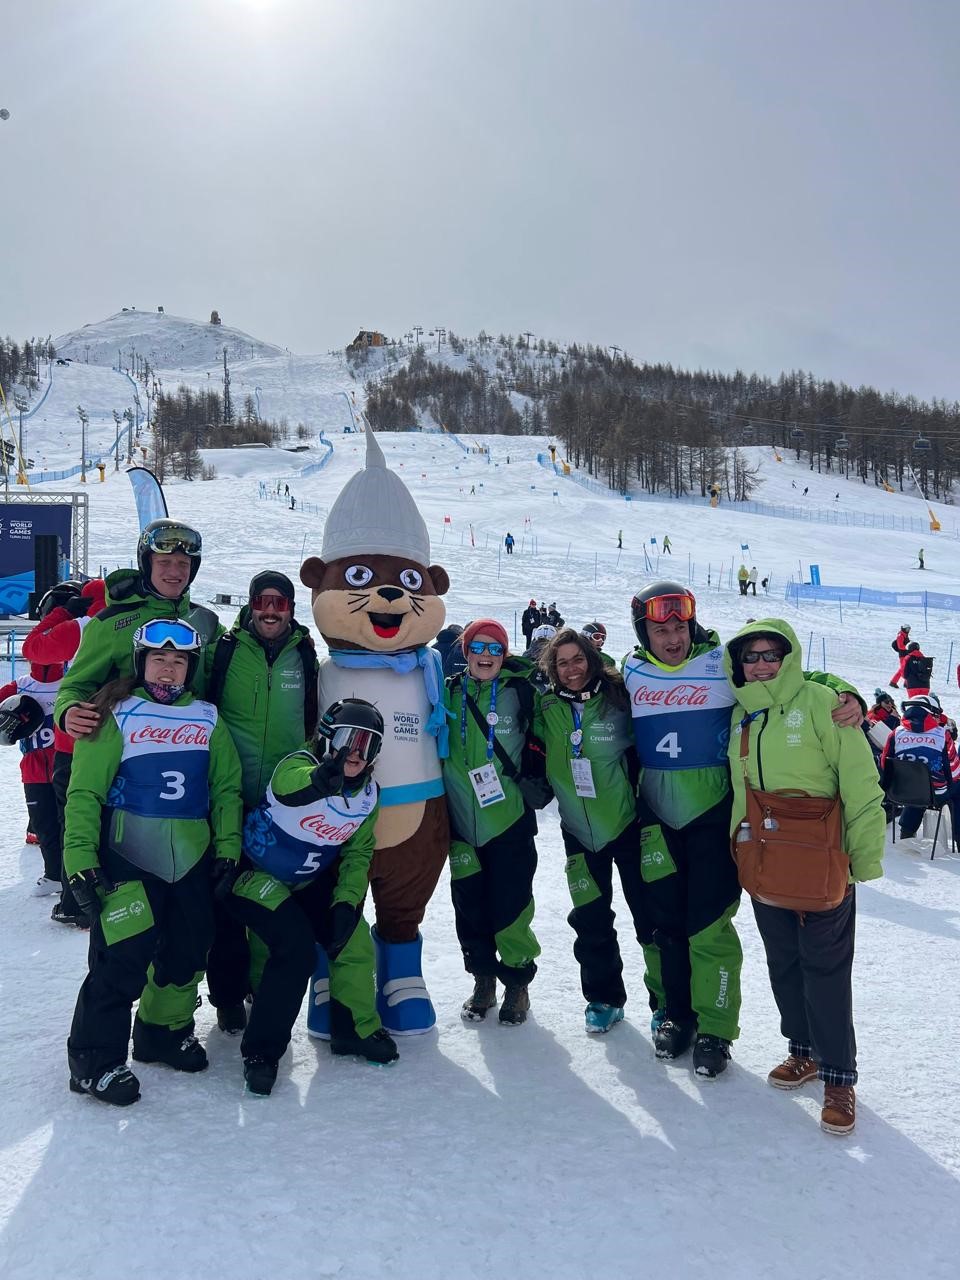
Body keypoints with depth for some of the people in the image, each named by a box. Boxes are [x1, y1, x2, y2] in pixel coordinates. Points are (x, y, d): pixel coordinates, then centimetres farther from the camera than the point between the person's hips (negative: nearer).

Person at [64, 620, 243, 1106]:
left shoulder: (207, 719, 9)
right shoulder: (116, 715, -3)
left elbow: (227, 789, 10)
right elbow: (84, 792, -6)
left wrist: (227, 848, 2)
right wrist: (80, 860, -12)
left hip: (193, 860, 5)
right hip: (127, 857, -5)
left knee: (187, 951, 12)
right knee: (124, 956, -11)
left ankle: (163, 1030, 33)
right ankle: (95, 1058, 5)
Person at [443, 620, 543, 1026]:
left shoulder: (518, 690, -4)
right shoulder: (450, 693, 3)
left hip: (510, 821, -3)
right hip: (462, 822, 3)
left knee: (510, 906, -1)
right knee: (469, 906, 9)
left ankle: (517, 982, 20)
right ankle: (483, 980, 29)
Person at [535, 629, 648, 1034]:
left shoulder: (618, 699, -10)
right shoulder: (546, 708, 0)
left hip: (627, 823, -3)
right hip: (579, 830, 3)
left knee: (651, 916, 2)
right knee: (590, 922, 11)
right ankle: (604, 998, 28)